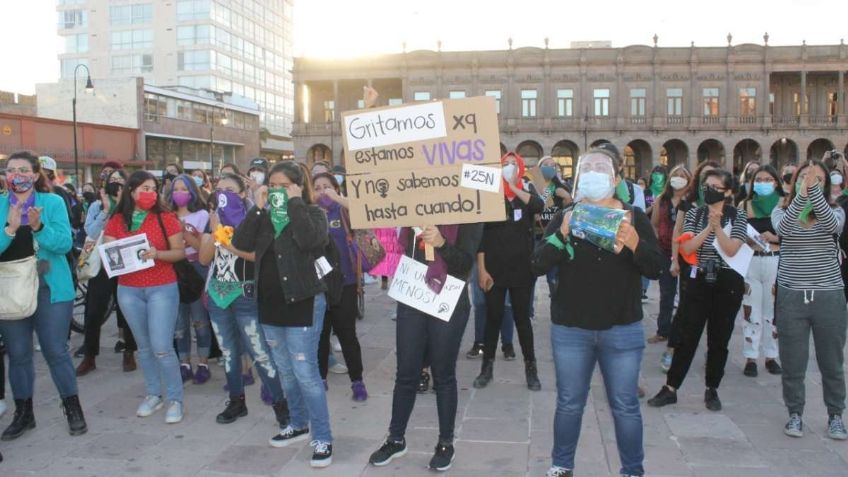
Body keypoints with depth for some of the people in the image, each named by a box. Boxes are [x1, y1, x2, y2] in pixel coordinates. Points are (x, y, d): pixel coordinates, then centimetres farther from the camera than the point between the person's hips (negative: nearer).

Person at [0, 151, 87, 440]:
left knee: (56, 351, 3)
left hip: (50, 288, -2)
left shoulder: (53, 202, -2)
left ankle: (73, 409, 18)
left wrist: (39, 227, -26)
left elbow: (64, 244, -11)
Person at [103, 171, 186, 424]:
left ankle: (175, 399, 6)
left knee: (162, 347, -7)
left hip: (162, 289, -3)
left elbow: (180, 252, -4)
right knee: (144, 346, 13)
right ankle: (153, 394, 27)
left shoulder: (165, 218, -4)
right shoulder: (116, 221, 5)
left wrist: (158, 254, -21)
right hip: (128, 291, 4)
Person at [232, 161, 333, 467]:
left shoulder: (313, 213, -6)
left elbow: (308, 240, -27)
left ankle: (323, 438, 3)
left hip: (303, 303, -6)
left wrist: (295, 203, -19)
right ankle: (299, 424, 34)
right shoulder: (265, 216, 10)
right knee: (286, 371, 17)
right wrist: (258, 207, -8)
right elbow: (241, 243, -4)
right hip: (270, 303, 7)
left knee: (305, 373, -7)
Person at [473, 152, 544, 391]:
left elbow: (539, 206, -21)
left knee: (522, 318, 6)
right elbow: (480, 236, -2)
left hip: (521, 270, 1)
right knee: (493, 318, 6)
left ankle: (531, 368, 16)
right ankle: (487, 366, 17)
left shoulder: (526, 194, 4)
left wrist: (514, 188, -22)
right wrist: (481, 269, -7)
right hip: (494, 271, 0)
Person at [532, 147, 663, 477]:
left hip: (622, 331, 0)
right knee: (569, 404, 12)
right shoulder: (565, 217, 1)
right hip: (570, 330, 1)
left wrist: (636, 244, -24)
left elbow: (656, 269, -5)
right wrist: (561, 235, -24)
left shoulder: (634, 217, 0)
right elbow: (538, 266, -8)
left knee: (625, 406, 9)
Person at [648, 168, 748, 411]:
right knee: (687, 337, 1)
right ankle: (670, 388, 8)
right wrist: (708, 228, -19)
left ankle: (712, 390, 22)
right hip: (699, 282, 1)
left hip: (727, 284, -1)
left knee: (719, 339, 7)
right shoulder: (694, 213, 4)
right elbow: (687, 248, -9)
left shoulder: (738, 215, -1)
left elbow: (730, 250, -13)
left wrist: (717, 226, -23)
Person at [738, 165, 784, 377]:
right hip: (750, 262, 1)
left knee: (773, 310, 7)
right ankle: (750, 357, 11)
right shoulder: (744, 205, 6)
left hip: (776, 262, 0)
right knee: (751, 310, 3)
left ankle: (771, 356, 21)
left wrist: (775, 238, -15)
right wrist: (746, 240, -12)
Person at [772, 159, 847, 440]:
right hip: (791, 298, 0)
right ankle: (795, 414, 26)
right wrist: (801, 193, -35)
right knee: (792, 363, 8)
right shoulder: (782, 212, 2)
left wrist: (813, 189, -33)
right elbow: (782, 228, -21)